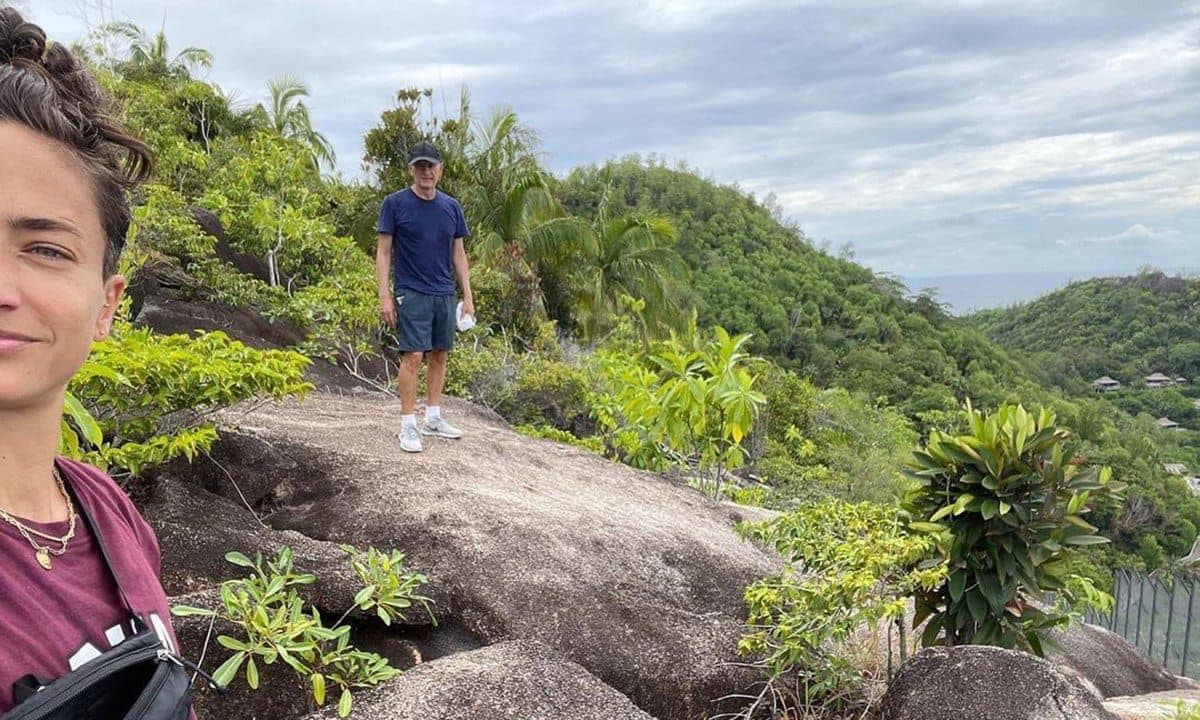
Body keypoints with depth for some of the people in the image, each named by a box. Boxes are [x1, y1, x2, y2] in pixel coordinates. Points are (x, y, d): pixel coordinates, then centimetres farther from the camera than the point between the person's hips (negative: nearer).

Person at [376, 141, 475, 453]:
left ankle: (434, 418, 22)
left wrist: (468, 296, 7)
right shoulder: (395, 203, -4)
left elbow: (458, 253, 11)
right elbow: (383, 251, -4)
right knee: (413, 356, -9)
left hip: (444, 295, 5)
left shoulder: (451, 207, 8)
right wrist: (384, 295, -11)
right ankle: (408, 425, 0)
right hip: (411, 294, -5)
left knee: (440, 356, 10)